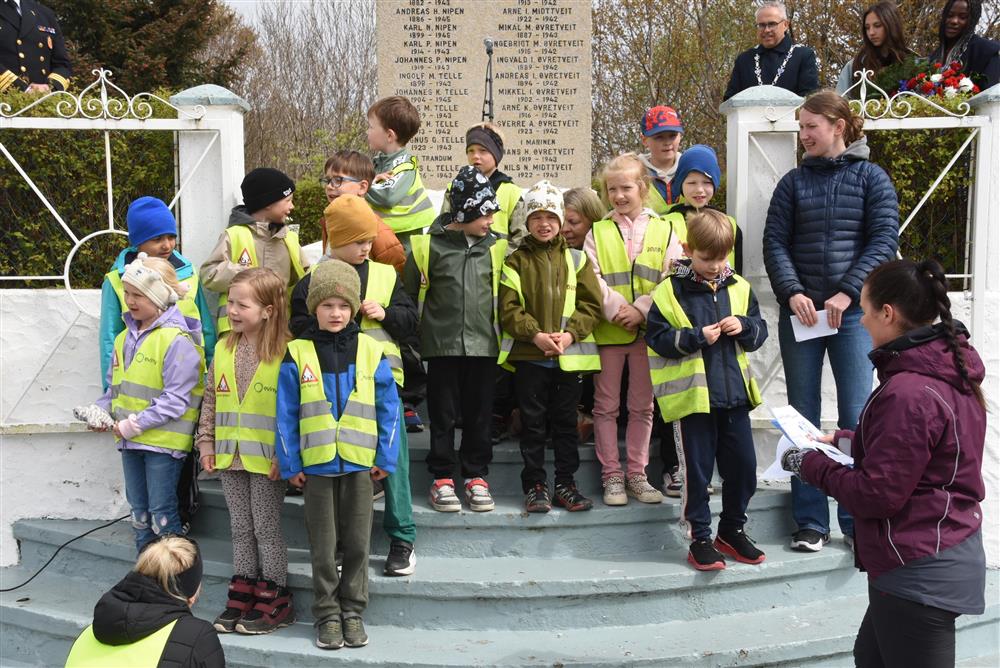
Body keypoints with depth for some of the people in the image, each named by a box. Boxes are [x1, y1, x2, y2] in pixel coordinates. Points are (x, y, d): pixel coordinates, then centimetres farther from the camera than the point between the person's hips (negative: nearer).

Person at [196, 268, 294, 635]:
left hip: (267, 459, -6)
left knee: (266, 528, 3)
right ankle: (242, 598, 25)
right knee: (240, 529, 15)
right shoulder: (224, 349, 7)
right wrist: (206, 441, 8)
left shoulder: (284, 351, -13)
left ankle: (274, 602, 16)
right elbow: (211, 398, 13)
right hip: (230, 456, 6)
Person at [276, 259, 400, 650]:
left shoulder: (371, 352, -1)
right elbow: (286, 415, -1)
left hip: (359, 463, 1)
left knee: (357, 543, 9)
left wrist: (385, 458, -2)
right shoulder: (297, 355, -3)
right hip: (316, 465, 0)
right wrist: (290, 464, -3)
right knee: (323, 546, 9)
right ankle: (327, 615, 22)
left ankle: (352, 611, 24)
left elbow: (388, 409, 1)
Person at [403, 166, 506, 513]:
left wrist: (502, 328, 13)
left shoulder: (497, 247, 6)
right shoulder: (429, 245, -2)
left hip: (483, 344, 2)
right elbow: (408, 292, 6)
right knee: (443, 415, 6)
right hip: (442, 344, -2)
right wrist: (416, 329, 7)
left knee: (479, 414, 9)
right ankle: (442, 478, 17)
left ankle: (476, 477, 20)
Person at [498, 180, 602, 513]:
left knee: (566, 422, 9)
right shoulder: (516, 261, 2)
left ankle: (565, 484, 20)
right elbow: (508, 308, -4)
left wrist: (570, 333, -12)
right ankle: (535, 485, 17)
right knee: (533, 423, 6)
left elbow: (591, 304, 2)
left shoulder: (576, 259, 6)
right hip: (528, 355, -1)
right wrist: (536, 335, -16)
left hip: (569, 356, 1)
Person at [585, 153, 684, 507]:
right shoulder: (597, 232, 4)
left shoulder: (663, 231, 4)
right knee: (606, 406, 5)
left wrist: (642, 309, -14)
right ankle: (611, 475, 15)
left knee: (642, 406, 9)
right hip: (607, 331, 0)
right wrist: (615, 308, -16)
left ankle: (636, 474, 20)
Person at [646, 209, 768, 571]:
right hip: (691, 395, -4)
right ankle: (700, 539, 19)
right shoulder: (670, 291, -6)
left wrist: (744, 326, -8)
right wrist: (697, 337, -18)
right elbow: (657, 338, -8)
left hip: (734, 392, 5)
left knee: (743, 465, 12)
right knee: (696, 470, 5)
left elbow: (760, 329, 13)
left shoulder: (738, 287, 7)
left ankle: (732, 530, 31)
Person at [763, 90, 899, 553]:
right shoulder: (794, 182, 9)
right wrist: (792, 292, -13)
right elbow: (775, 242, 3)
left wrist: (848, 293, -15)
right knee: (802, 418, 4)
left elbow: (885, 240, -4)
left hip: (853, 312, -2)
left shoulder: (871, 178, 4)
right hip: (800, 313, 2)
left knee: (856, 416, -1)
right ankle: (811, 522, 13)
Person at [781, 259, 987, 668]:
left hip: (918, 571, -10)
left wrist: (811, 466, -10)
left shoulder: (908, 392, -27)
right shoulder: (949, 369, 4)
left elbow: (877, 494, -23)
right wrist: (845, 441, 9)